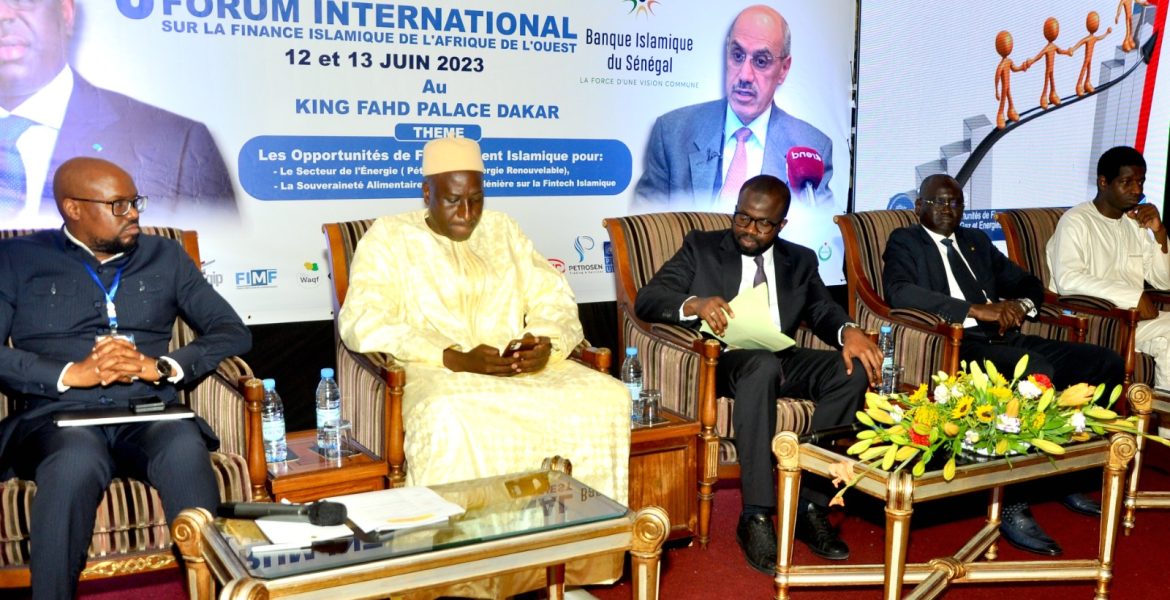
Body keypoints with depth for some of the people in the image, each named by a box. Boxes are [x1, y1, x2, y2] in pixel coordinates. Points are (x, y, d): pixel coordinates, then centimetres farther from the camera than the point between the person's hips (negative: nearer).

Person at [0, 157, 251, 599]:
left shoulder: (166, 257, 19)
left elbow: (232, 331, 11)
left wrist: (163, 366, -6)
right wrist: (70, 374, -14)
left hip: (148, 415, 2)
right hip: (58, 418, -1)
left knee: (186, 450, -35)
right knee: (76, 460, -38)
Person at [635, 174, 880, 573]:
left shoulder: (800, 261, 20)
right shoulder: (701, 247, 10)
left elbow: (824, 312, 6)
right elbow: (646, 300, -2)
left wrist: (848, 330, -19)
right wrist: (695, 304, -23)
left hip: (783, 360, 4)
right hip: (724, 361, -4)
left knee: (852, 369, -23)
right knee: (763, 364, -37)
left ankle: (811, 503, -19)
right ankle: (756, 515, -34)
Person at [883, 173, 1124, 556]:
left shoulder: (976, 241, 25)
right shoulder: (905, 242, 5)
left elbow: (1027, 282, 27)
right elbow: (899, 292, -16)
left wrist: (1020, 304, 0)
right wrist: (976, 310, -21)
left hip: (1006, 338, 7)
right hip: (957, 345, -7)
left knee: (1107, 363, -7)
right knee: (1036, 371, -35)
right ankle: (1013, 506, -29)